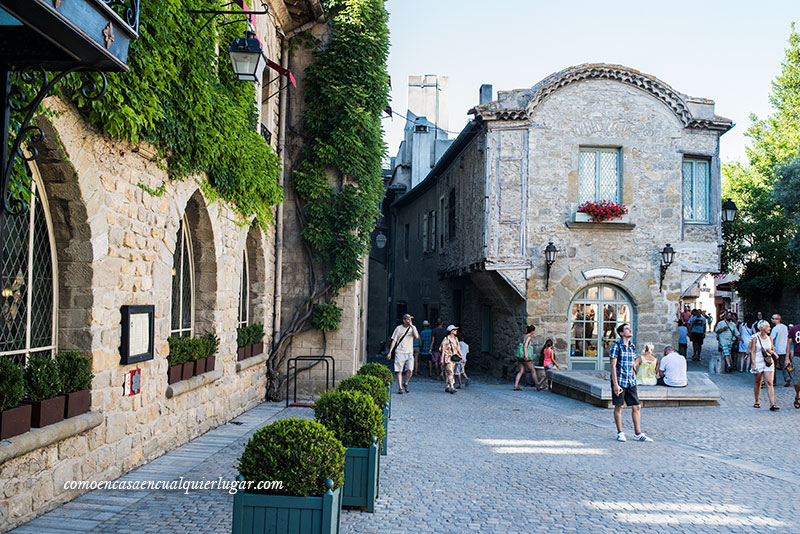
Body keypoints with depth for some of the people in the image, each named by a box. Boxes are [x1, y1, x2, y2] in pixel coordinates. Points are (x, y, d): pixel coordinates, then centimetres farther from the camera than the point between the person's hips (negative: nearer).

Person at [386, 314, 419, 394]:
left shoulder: (413, 328, 7)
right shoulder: (398, 328, 3)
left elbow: (416, 336, -12)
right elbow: (394, 340, 5)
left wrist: (412, 326, -13)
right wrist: (390, 352, 1)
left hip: (409, 353, 1)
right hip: (399, 352, -1)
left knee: (410, 370, -11)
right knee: (399, 371, -1)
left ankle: (406, 384, 14)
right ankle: (400, 388, 8)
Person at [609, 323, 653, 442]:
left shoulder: (632, 347, 11)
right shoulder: (616, 346, -8)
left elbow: (632, 366, 17)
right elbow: (613, 366, -11)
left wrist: (634, 382, 15)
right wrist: (615, 384, -16)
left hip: (630, 382, 6)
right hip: (619, 381, -6)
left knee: (636, 407, 4)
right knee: (619, 407, 3)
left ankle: (638, 434, 12)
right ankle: (620, 433, 14)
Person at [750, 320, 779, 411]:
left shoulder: (770, 339, 8)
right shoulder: (755, 338, -3)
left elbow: (773, 350, 19)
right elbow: (752, 352, -4)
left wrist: (771, 351, -6)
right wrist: (753, 363, -12)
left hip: (768, 363, 3)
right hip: (758, 363, -3)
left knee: (769, 383, -8)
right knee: (758, 383, 8)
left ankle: (772, 404, -12)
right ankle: (756, 402, 23)